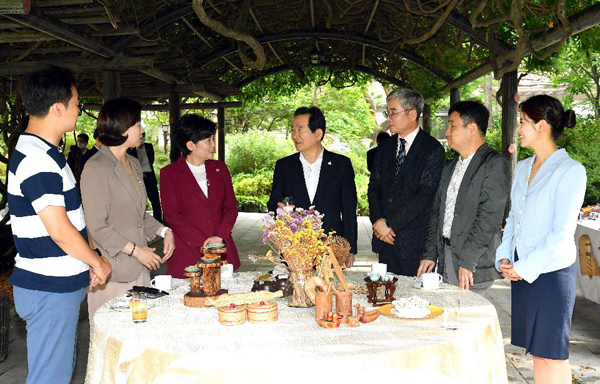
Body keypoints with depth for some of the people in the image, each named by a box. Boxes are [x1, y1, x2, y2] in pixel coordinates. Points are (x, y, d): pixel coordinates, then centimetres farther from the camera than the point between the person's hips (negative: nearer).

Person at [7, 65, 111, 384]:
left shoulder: (44, 152, 12)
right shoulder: (37, 160, -22)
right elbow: (60, 232, -23)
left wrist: (88, 261, 14)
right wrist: (98, 262, -8)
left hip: (60, 285, 10)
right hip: (49, 289, -10)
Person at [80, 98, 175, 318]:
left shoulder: (134, 164, 14)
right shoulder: (96, 168, -13)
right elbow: (97, 227, -16)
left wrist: (164, 231, 6)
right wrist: (136, 250, -15)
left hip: (138, 266, 8)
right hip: (112, 270, -8)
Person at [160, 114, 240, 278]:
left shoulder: (220, 168, 13)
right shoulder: (169, 173, 1)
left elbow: (231, 206, 9)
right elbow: (172, 215, -6)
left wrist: (219, 237, -8)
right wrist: (203, 243, -13)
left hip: (222, 251, 3)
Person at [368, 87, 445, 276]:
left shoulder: (432, 149, -7)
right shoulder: (385, 147, 13)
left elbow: (426, 195, -15)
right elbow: (374, 187, 11)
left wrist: (390, 223, -15)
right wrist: (378, 221, -5)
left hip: (414, 240, -5)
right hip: (385, 240, 5)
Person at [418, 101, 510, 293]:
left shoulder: (495, 164, -8)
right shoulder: (449, 168, 18)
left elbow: (490, 218, -16)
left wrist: (467, 261, -19)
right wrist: (430, 254, 8)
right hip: (445, 259, 7)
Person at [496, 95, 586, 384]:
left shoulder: (571, 171, -11)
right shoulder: (523, 168, 11)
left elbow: (561, 233, -16)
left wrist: (523, 268, -14)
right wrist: (504, 258, 1)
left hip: (550, 272, -6)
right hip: (521, 272, 6)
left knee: (552, 353, 4)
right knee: (535, 348, 14)